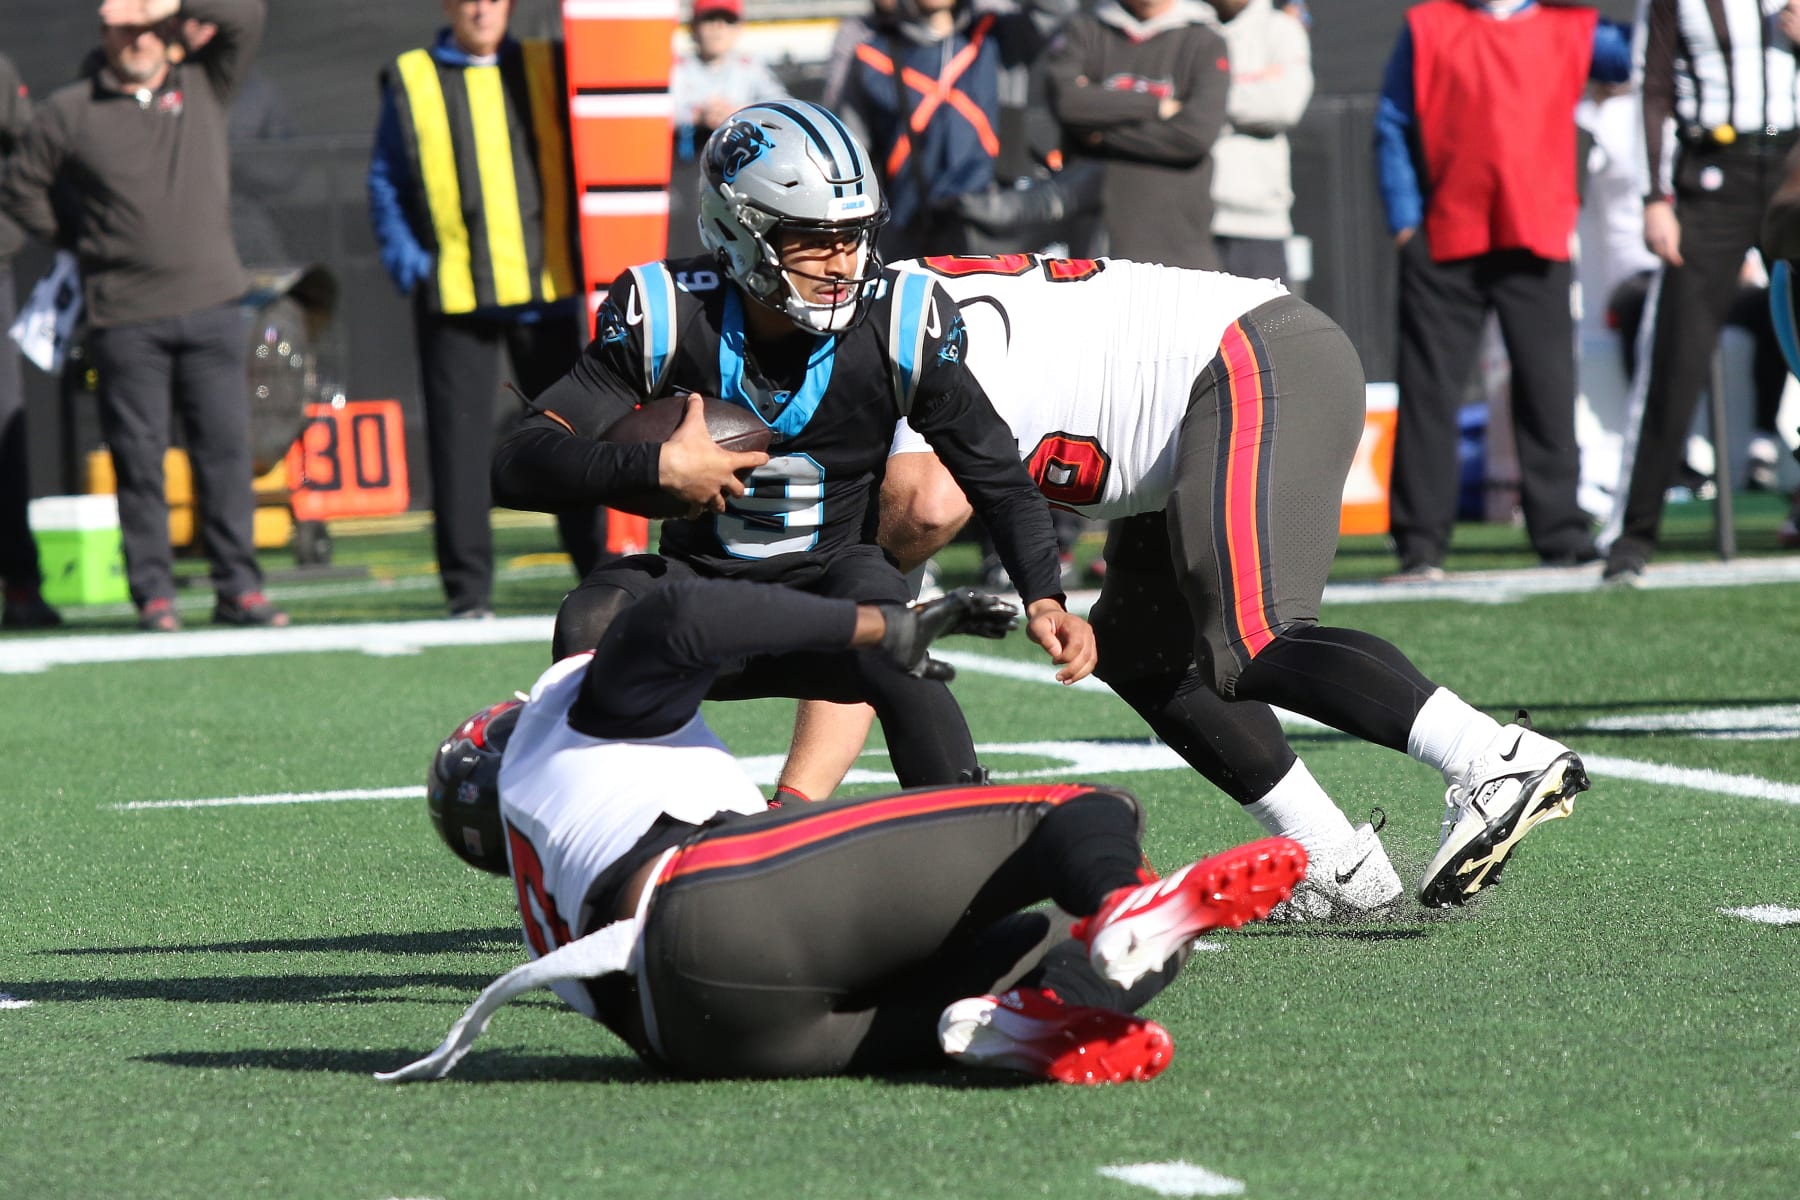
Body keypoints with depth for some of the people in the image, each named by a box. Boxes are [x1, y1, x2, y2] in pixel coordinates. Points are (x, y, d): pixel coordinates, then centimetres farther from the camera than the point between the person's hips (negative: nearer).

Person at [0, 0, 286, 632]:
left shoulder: (203, 88, 10)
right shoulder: (69, 111, 4)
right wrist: (73, 239, 8)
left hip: (211, 306, 2)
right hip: (124, 315, -2)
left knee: (226, 449, 0)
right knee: (138, 457, -1)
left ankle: (239, 589, 4)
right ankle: (153, 594, 3)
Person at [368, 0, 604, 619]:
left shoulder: (547, 70, 10)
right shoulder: (410, 80, 6)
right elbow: (385, 180, 8)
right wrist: (403, 257, -4)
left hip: (548, 288, 1)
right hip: (454, 294, -1)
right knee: (460, 442, -3)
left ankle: (602, 571, 15)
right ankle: (468, 591, 2)